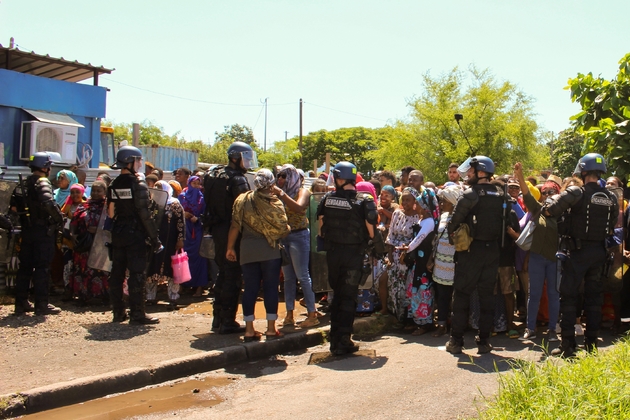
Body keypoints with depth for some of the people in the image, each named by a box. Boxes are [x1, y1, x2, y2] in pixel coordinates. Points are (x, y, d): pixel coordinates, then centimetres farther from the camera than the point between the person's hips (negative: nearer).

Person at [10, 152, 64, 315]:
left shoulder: (23, 184, 13)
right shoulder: (43, 183, -12)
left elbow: (13, 206, 11)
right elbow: (49, 203, -29)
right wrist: (59, 218, -17)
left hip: (27, 230, 8)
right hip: (43, 230, -8)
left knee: (24, 266, 12)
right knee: (42, 267, -3)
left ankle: (21, 303, 17)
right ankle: (41, 304, 0)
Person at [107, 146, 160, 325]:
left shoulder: (114, 185, 8)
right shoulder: (138, 184, -13)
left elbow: (110, 213, 8)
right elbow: (145, 214, -16)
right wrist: (154, 237, -13)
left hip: (117, 234, 7)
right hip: (135, 235, -7)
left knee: (117, 272, 11)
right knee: (137, 274, -3)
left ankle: (118, 312, 18)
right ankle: (137, 314, -2)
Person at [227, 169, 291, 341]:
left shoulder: (243, 199, 0)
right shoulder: (275, 202, -7)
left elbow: (235, 226, -2)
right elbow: (283, 230, -10)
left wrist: (230, 248, 6)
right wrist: (289, 228, 13)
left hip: (248, 249, 3)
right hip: (270, 250, -3)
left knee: (250, 288, 8)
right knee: (270, 287, 5)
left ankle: (249, 330, 11)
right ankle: (271, 329, 8)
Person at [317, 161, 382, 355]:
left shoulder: (327, 199, -3)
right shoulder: (363, 201, -12)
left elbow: (320, 228, 2)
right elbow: (372, 230, -13)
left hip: (332, 252, 4)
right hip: (353, 253, -3)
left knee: (337, 295, 19)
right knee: (348, 297, 6)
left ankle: (335, 340, 27)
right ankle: (343, 342, 7)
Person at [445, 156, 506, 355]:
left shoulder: (471, 194, -12)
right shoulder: (500, 195, 8)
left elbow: (454, 222, -9)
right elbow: (505, 223, 9)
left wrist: (453, 238, 7)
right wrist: (494, 240, 14)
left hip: (471, 249, -5)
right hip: (493, 249, 5)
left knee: (462, 294, 2)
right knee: (487, 295, 10)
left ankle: (456, 341, 4)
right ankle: (484, 341, 13)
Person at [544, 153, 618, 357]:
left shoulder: (577, 192, -13)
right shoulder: (611, 197, 4)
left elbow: (549, 210, -20)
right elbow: (612, 227, 10)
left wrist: (554, 199, 0)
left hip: (578, 250, -5)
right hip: (599, 251, 5)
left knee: (568, 295, 1)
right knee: (594, 296, 13)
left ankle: (567, 344, 0)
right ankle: (591, 342, 18)